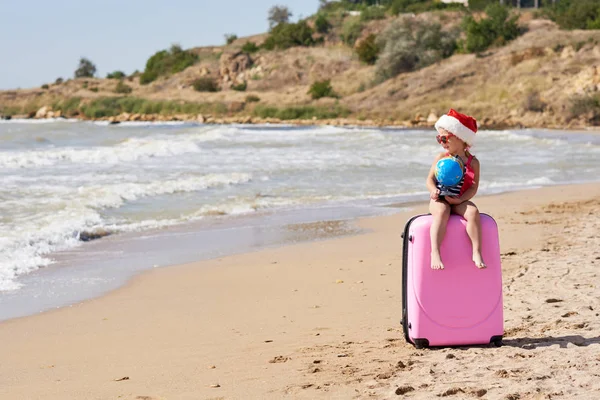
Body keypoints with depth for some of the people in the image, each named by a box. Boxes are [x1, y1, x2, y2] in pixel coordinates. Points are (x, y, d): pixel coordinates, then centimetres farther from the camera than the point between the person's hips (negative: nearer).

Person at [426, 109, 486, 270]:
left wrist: (460, 199, -18)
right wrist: (433, 190, -18)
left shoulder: (473, 162, 1)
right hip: (439, 200, -1)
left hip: (459, 202, 1)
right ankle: (435, 252, -43)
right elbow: (430, 179, 4)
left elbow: (473, 186, -3)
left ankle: (477, 252, -27)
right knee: (442, 212, -34)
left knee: (473, 211, -30)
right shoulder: (441, 157, 5)